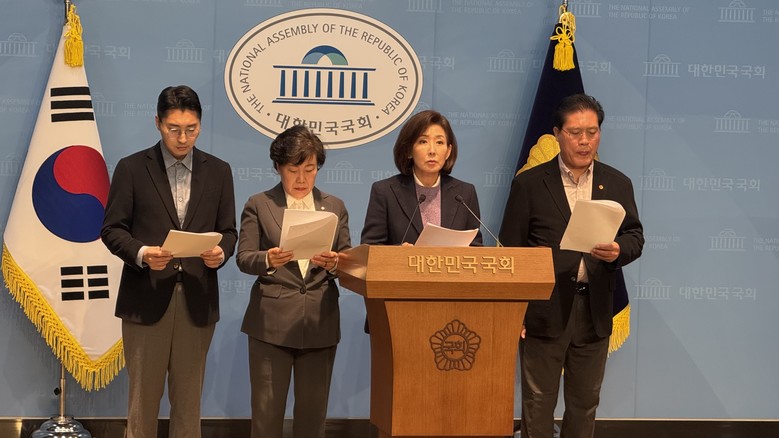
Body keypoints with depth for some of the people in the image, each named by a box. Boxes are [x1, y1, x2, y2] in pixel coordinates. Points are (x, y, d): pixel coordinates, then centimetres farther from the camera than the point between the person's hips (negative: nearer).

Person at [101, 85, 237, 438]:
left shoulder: (218, 171, 8)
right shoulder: (132, 168, 0)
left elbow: (228, 230, 10)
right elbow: (112, 229, 0)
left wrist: (221, 252, -13)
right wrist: (141, 253, -19)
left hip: (197, 299, 2)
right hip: (146, 297, -2)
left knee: (188, 398, 9)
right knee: (143, 397, 5)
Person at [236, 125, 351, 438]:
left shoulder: (335, 207, 13)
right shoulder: (258, 205, 5)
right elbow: (243, 258, -1)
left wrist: (334, 263, -14)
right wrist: (268, 260, -21)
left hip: (320, 322, 2)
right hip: (272, 321, -2)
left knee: (313, 408, 5)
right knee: (267, 408, -2)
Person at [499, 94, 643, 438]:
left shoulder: (617, 184, 9)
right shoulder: (529, 184, 0)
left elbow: (635, 236, 8)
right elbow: (511, 249, -1)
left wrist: (619, 251, -17)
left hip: (594, 310, 3)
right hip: (544, 310, -3)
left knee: (585, 402, 12)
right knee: (538, 403, 3)